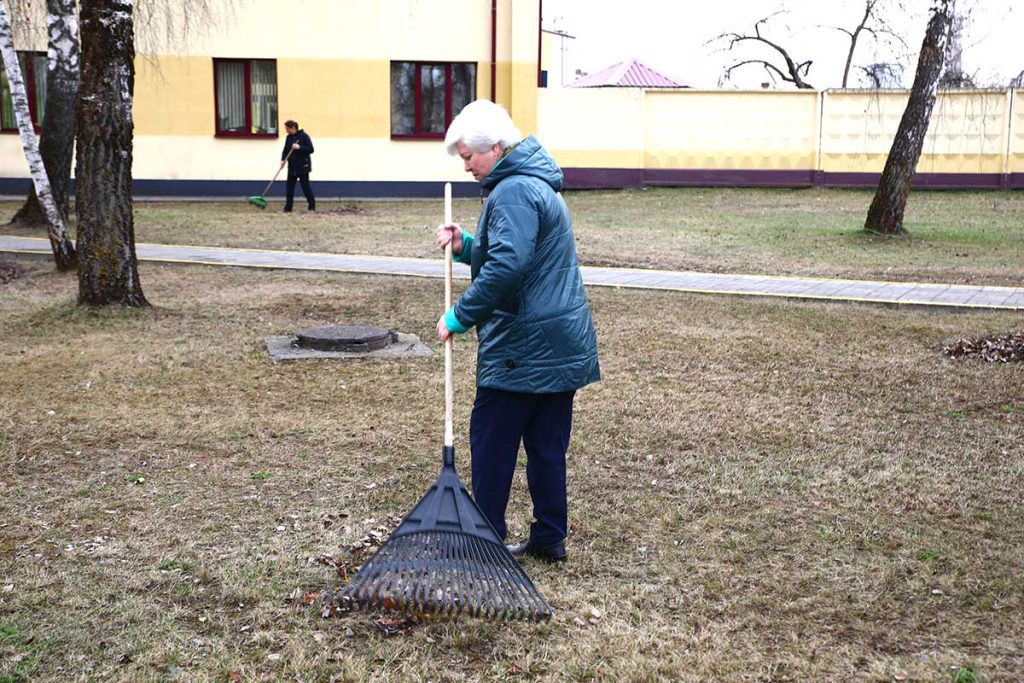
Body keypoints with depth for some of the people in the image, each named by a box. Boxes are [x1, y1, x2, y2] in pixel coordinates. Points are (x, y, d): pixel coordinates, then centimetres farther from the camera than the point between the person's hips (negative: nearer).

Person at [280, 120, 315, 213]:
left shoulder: (303, 136, -9)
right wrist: (283, 160, -3)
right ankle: (288, 207, 9)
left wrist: (299, 147, -24)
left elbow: (311, 149, -13)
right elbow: (285, 150, 14)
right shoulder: (288, 138, 9)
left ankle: (312, 206, 9)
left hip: (303, 166, -6)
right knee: (290, 187, 5)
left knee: (305, 186, -1)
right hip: (292, 167, 6)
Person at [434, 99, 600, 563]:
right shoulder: (537, 185, 18)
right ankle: (550, 538, 20)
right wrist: (465, 245, 7)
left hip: (524, 347, -10)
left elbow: (507, 267, -28)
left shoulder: (513, 192, -16)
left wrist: (459, 316, -21)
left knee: (492, 443, 1)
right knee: (547, 445, 13)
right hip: (563, 344, 10)